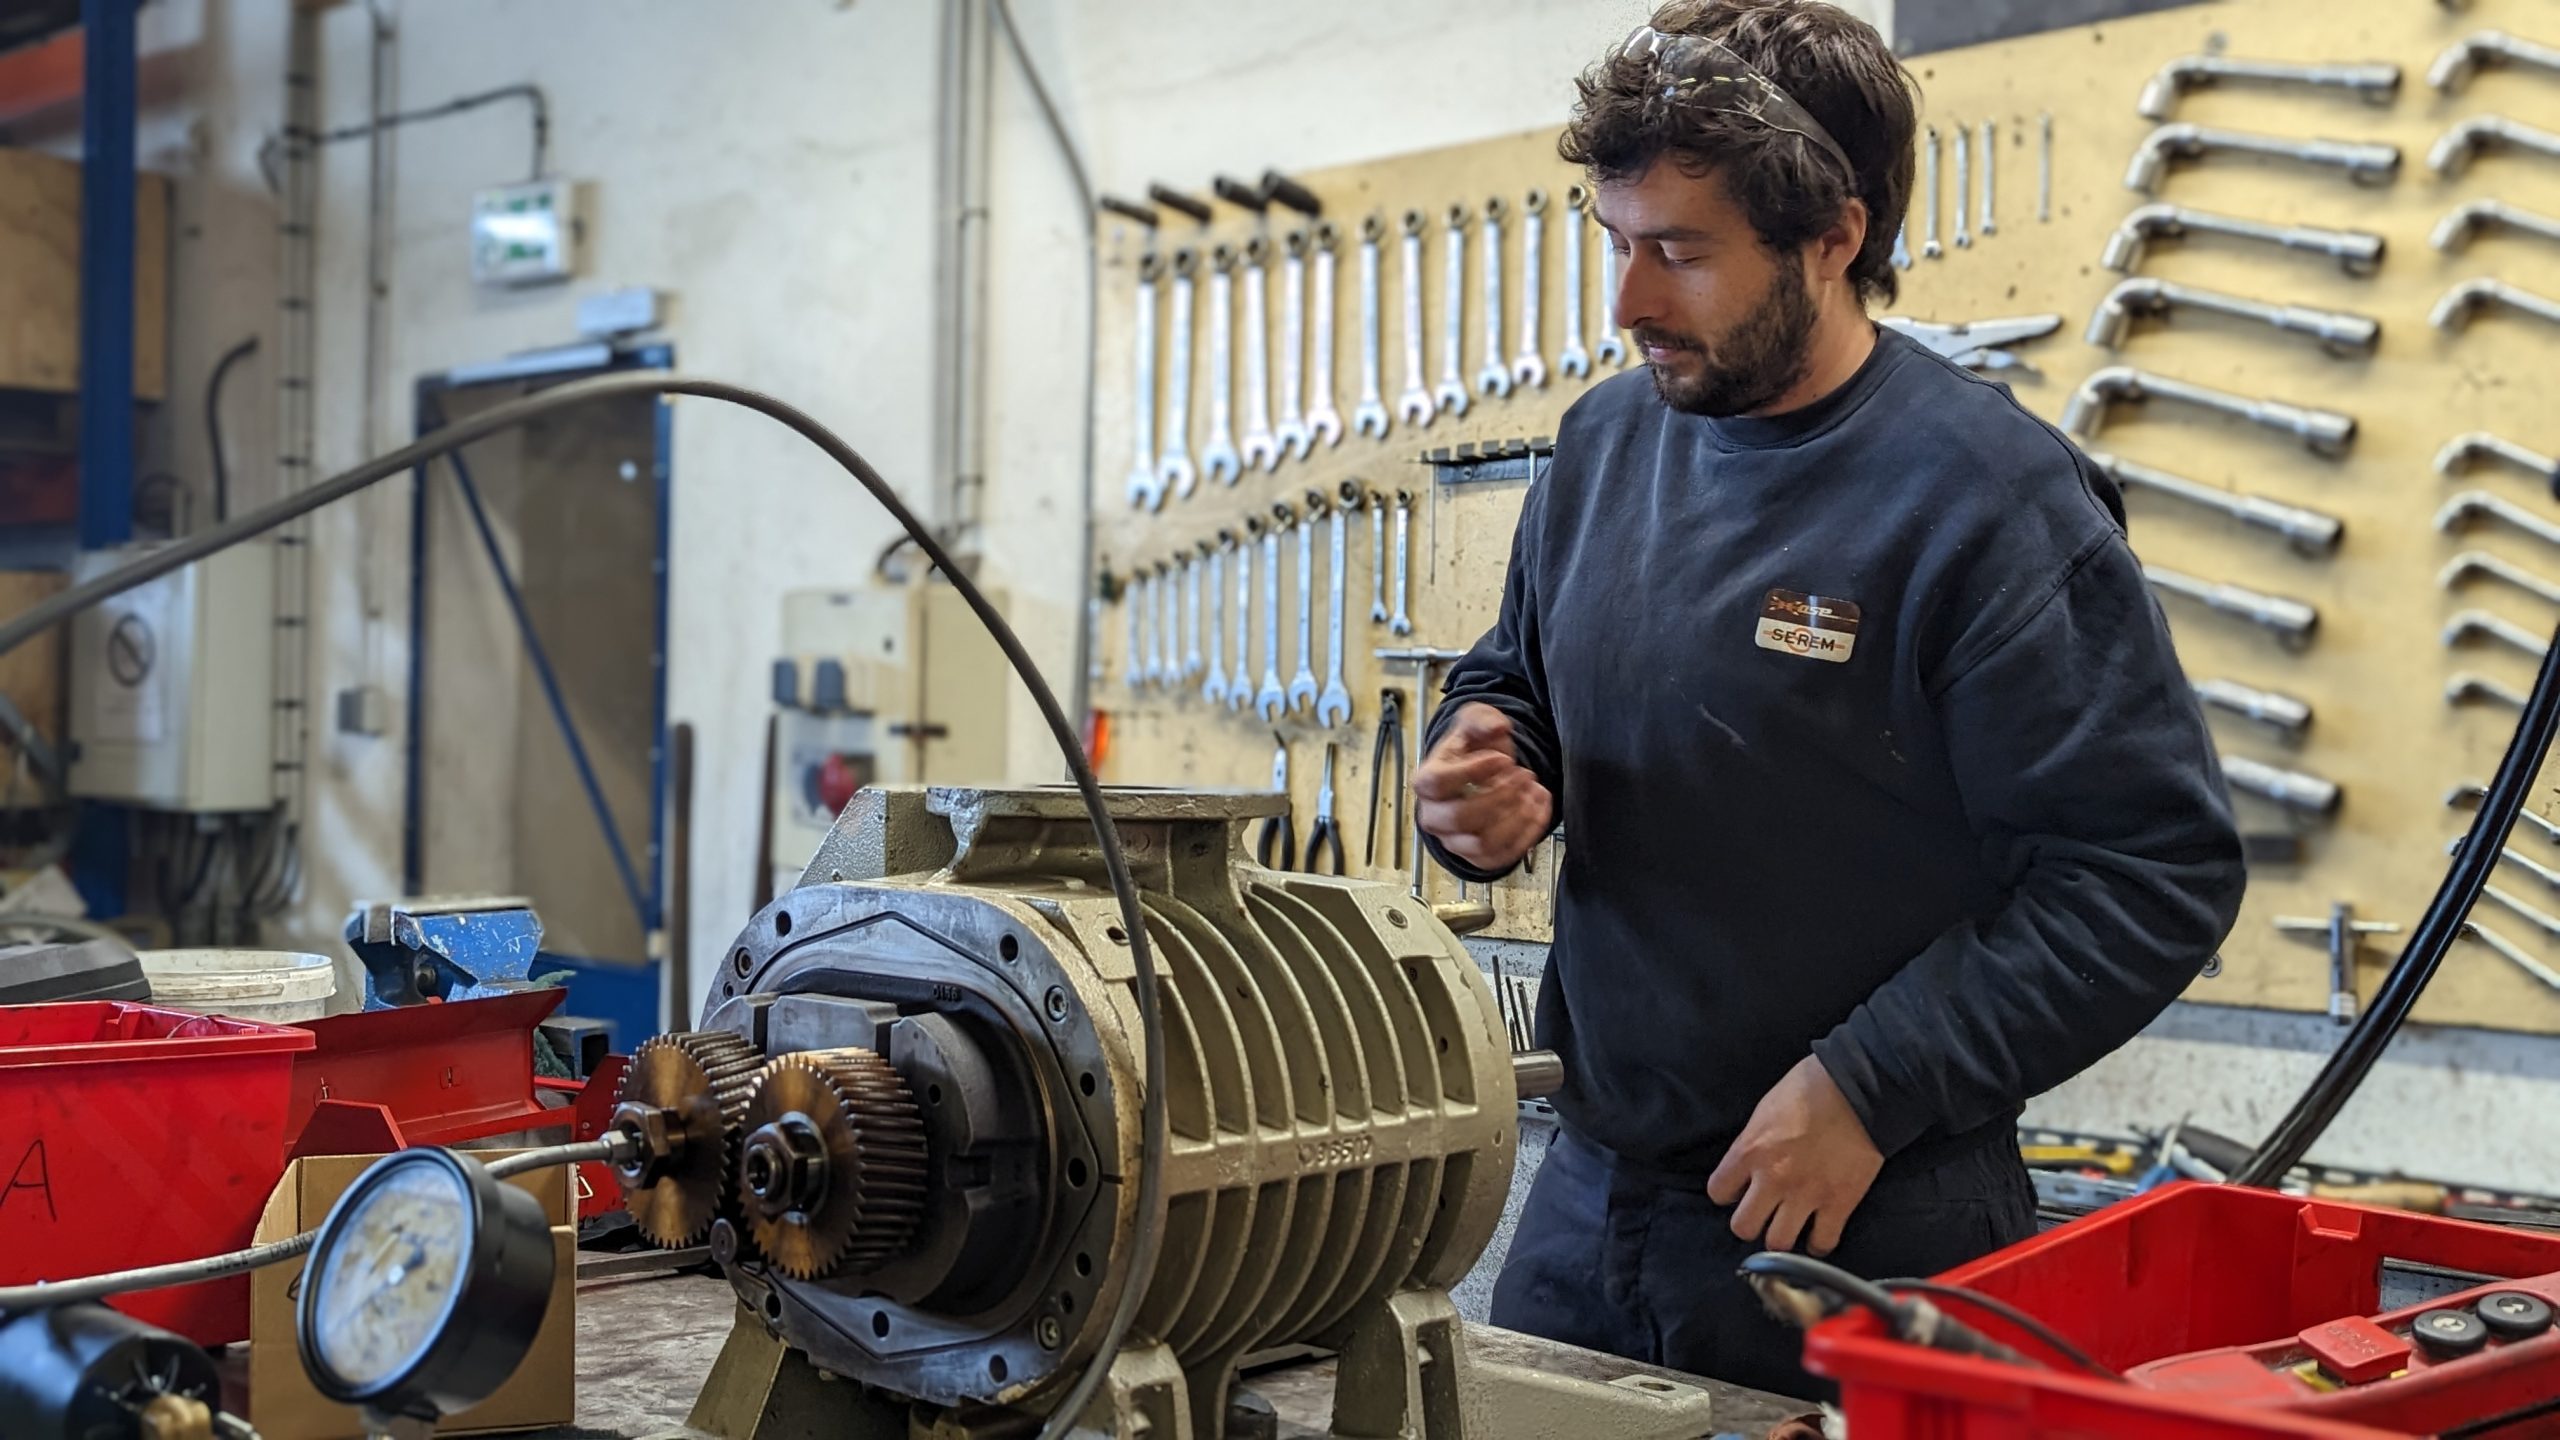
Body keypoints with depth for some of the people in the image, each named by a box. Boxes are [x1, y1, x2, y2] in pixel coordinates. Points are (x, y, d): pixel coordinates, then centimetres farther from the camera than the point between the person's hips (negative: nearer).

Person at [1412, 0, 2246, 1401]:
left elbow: (2157, 868, -17)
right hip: (1592, 1184, 6)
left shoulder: (1990, 499, -16)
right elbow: (1512, 681, 19)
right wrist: (1483, 771, -5)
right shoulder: (1607, 439, 4)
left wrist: (1868, 1087, -19)